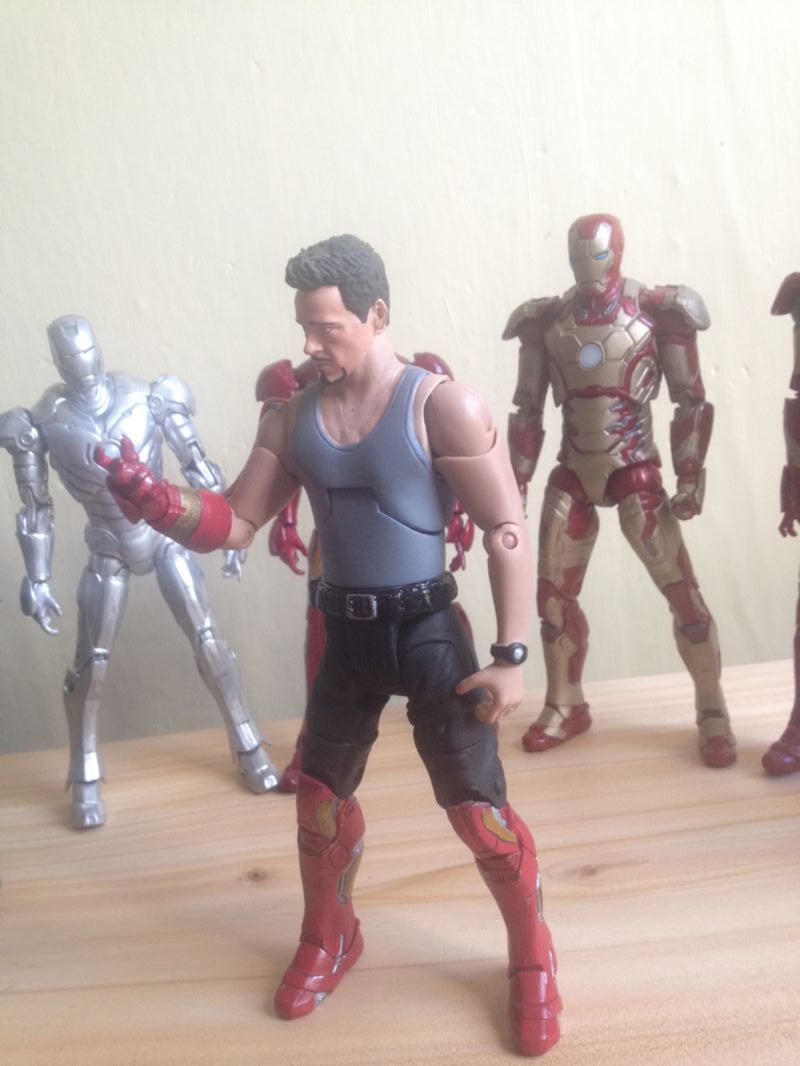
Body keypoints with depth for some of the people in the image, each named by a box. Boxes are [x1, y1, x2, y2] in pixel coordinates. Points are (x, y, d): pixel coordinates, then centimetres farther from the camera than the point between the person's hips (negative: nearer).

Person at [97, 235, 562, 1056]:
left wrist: (511, 655, -15)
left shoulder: (443, 406, -13)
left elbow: (508, 533, -12)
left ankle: (532, 960, 27)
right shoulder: (292, 417, 2)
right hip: (345, 634, 5)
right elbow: (235, 523, 4)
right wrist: (148, 496, -15)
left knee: (477, 809, 1)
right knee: (319, 796, 17)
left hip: (427, 631, -4)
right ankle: (327, 940, 43)